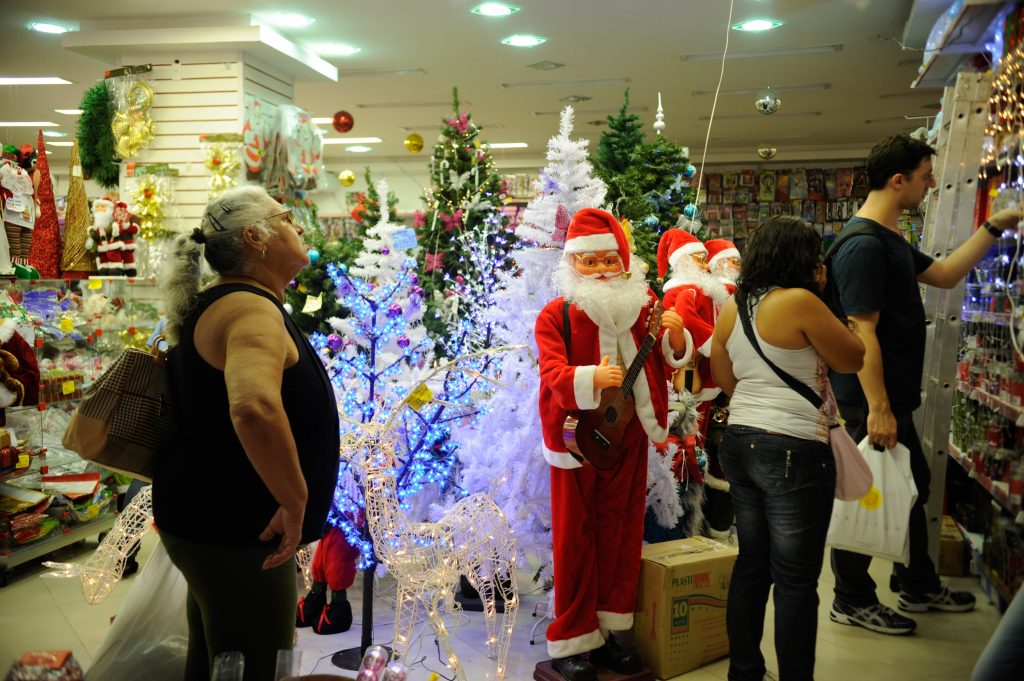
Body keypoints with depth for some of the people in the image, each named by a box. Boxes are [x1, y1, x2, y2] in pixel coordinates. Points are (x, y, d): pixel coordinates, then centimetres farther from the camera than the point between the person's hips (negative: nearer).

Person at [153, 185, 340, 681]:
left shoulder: (217, 307, 13)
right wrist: (295, 502, -29)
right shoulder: (253, 310, -20)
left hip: (219, 522, 11)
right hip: (233, 530, -11)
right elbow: (255, 409, -41)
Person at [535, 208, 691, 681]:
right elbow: (552, 373, -20)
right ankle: (571, 642, 16)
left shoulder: (643, 304, 3)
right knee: (575, 539, 4)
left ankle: (609, 631, 28)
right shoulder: (555, 314, -8)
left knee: (621, 532, 13)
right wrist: (590, 379, -40)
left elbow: (669, 364, 5)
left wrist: (675, 336, -16)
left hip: (629, 437, 4)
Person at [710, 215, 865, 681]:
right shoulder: (800, 301, -15)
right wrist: (820, 297, 2)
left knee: (751, 564, 17)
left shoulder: (730, 309, 7)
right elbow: (853, 359, -5)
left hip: (740, 443, 8)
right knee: (796, 579, 2)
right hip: (793, 451, -8)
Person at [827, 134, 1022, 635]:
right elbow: (862, 332, -25)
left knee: (912, 486, 21)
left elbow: (944, 275, 22)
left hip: (894, 395, 11)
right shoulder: (863, 244, -21)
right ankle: (852, 601, 17)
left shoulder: (889, 239, 13)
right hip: (870, 402, -11)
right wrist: (877, 407, -26)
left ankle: (919, 586, 37)